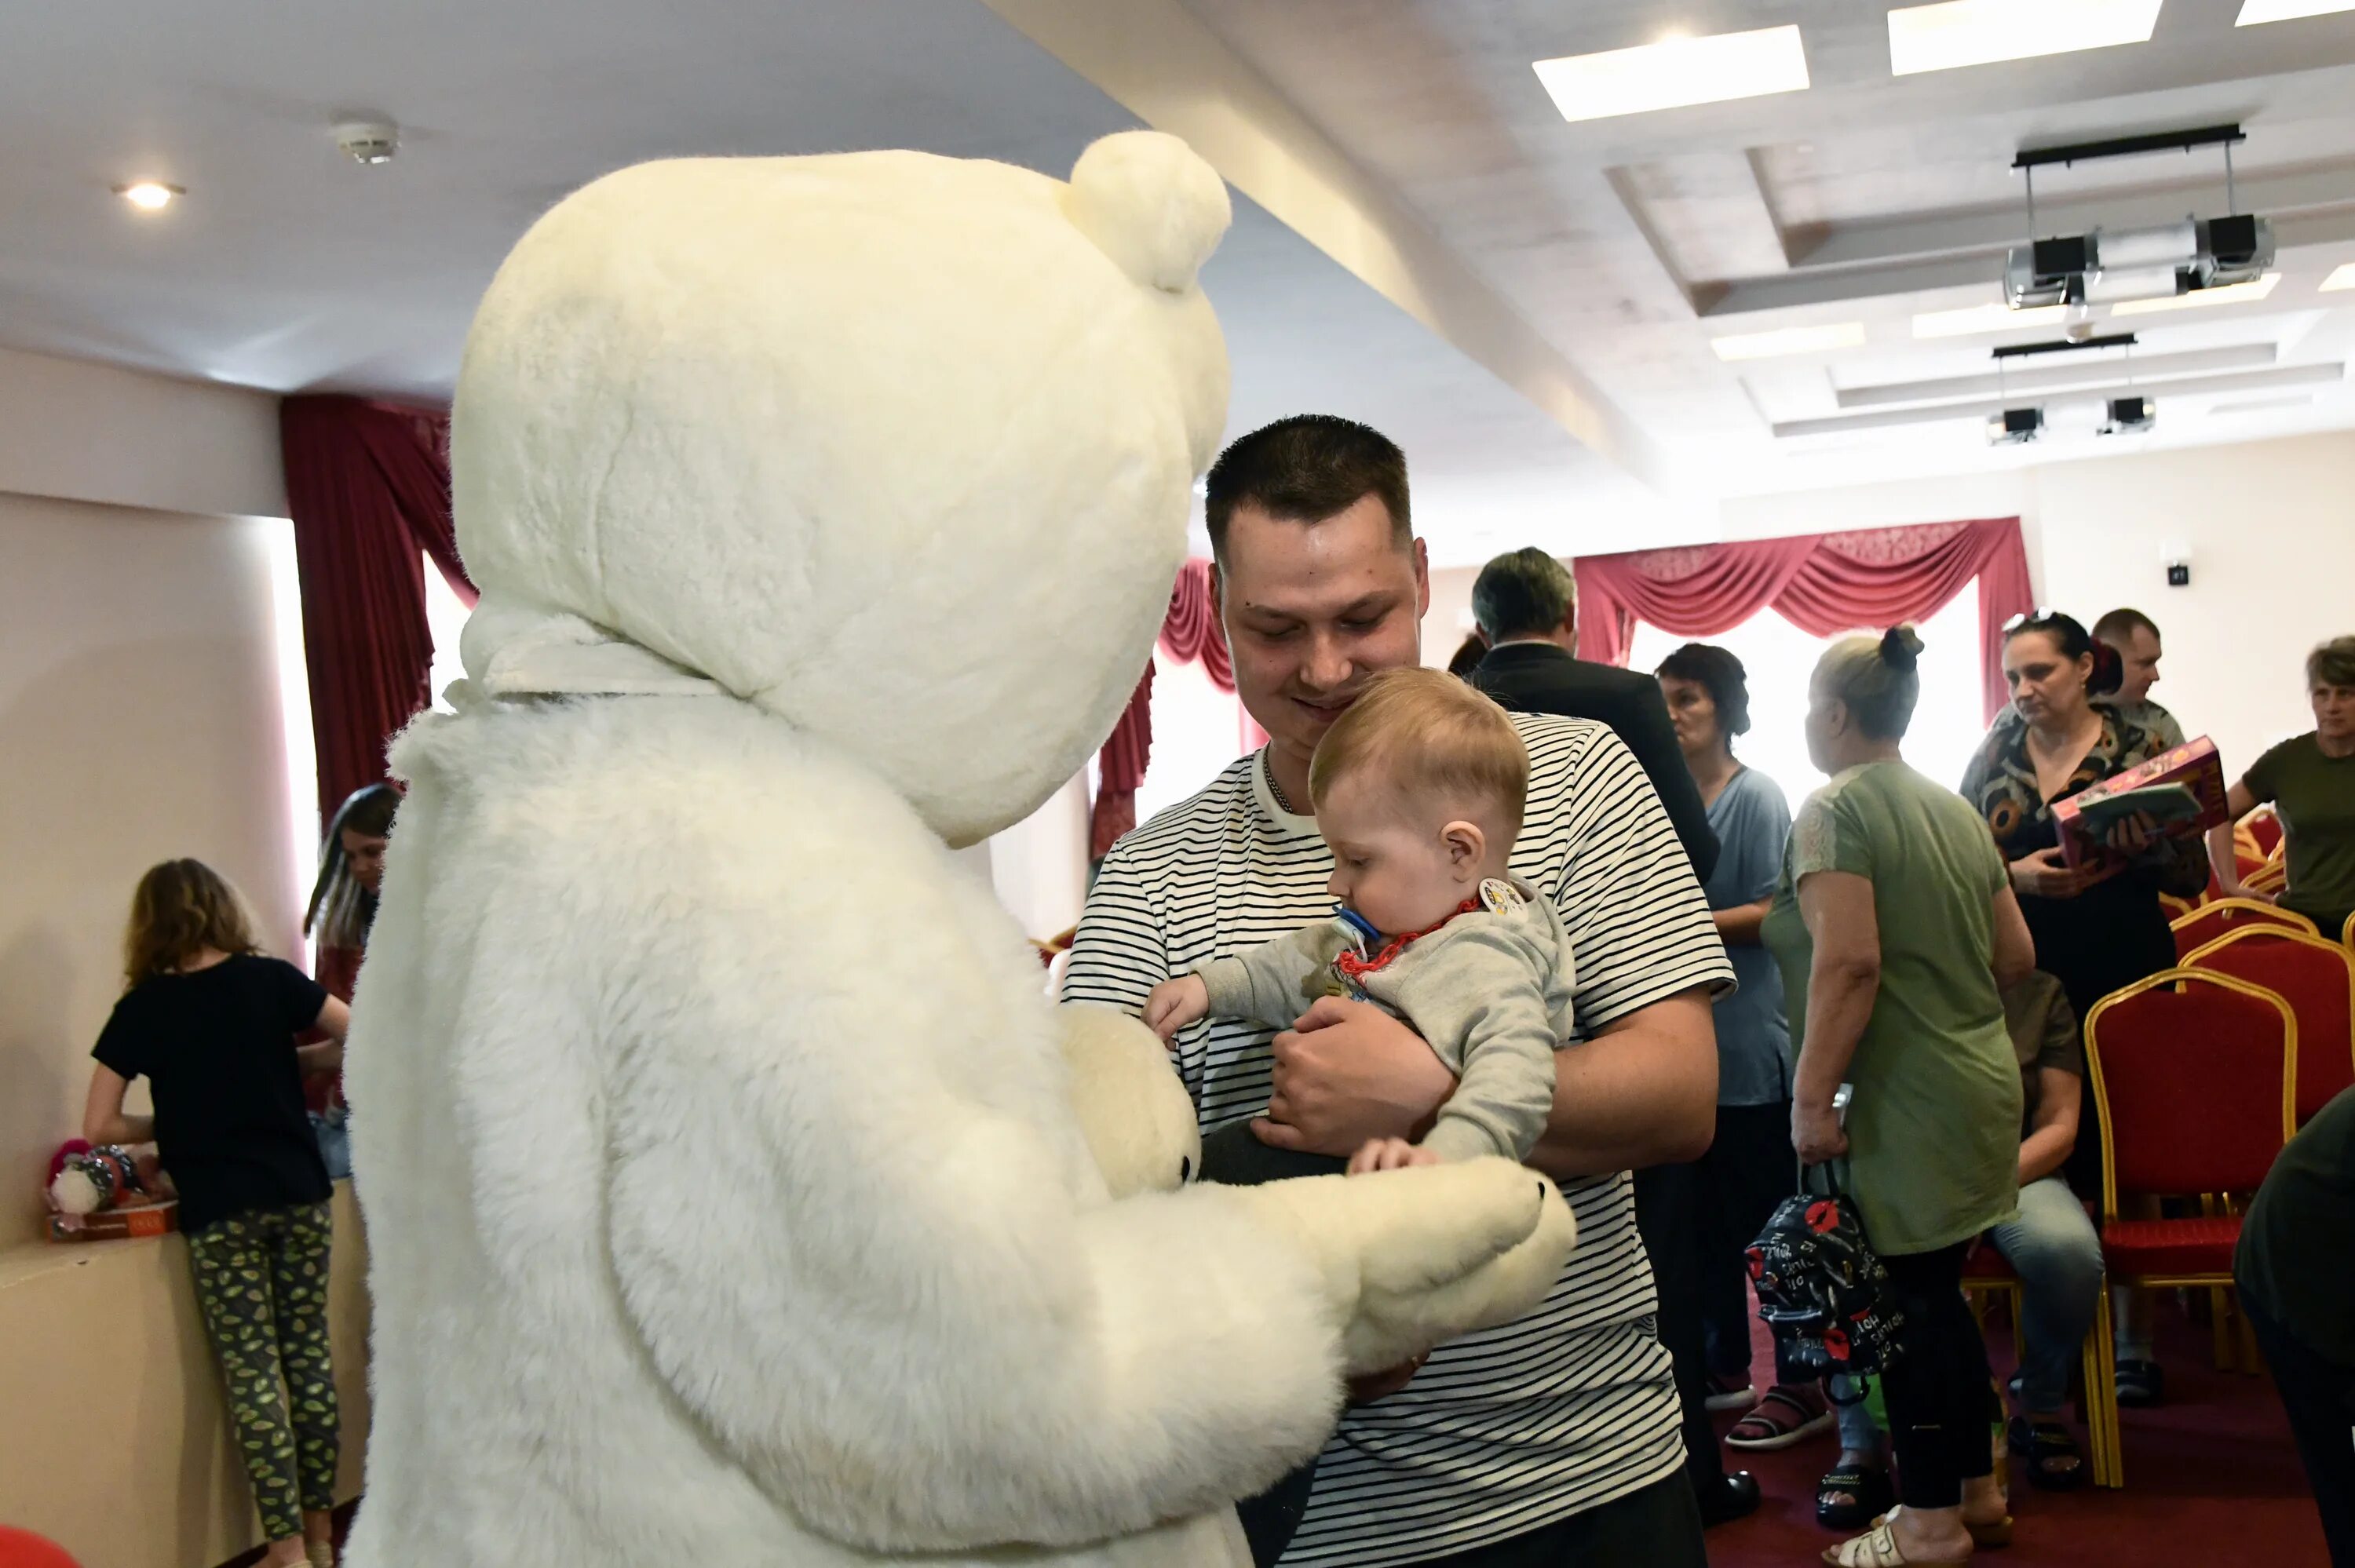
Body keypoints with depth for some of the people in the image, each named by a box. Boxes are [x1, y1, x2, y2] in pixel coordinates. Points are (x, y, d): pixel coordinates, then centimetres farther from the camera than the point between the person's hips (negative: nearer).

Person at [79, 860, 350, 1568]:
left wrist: (167, 1127, 13)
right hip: (298, 1194, 2)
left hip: (219, 1212, -2)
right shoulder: (269, 978, 0)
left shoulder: (142, 1008, -3)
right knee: (309, 1357, 11)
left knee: (252, 1374, 1)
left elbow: (98, 1125, -4)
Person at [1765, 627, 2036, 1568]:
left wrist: (1810, 1097, -18)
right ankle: (1977, 1490, 28)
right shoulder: (1955, 810, 13)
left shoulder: (1835, 810, -12)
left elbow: (1849, 964, -21)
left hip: (1905, 1096, -8)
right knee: (1939, 1291, 17)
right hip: (1980, 1076, 8)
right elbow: (2015, 953, 15)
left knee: (1910, 1299, 1)